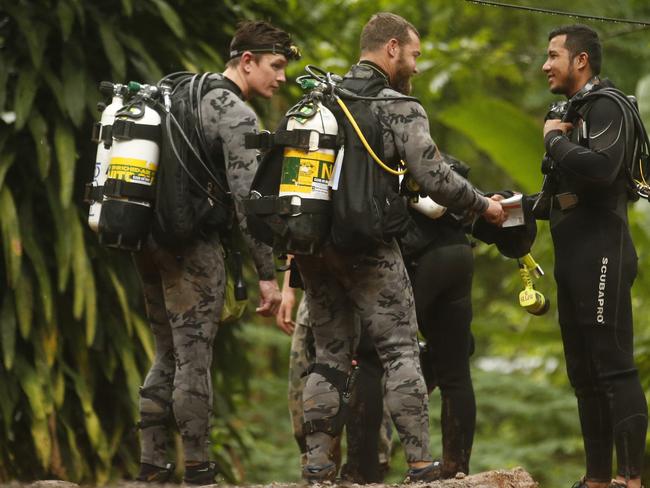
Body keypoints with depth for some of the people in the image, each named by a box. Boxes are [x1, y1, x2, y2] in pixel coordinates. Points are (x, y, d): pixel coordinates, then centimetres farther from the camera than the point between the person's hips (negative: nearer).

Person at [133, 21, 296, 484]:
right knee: (194, 357, -3)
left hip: (150, 237, 8)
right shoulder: (237, 115, -11)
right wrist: (268, 273, -16)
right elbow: (248, 199, -17)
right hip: (195, 244, -8)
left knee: (167, 353, 15)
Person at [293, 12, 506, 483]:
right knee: (400, 351, -1)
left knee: (329, 352, 14)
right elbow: (434, 178, -13)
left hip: (310, 244, 6)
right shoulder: (399, 108, -5)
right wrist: (484, 205, 2)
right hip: (367, 246, -6)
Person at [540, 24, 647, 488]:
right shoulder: (575, 110, 20)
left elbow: (599, 169, -27)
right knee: (584, 374, 10)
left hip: (601, 254, -10)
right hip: (575, 258, 10)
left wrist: (556, 139, -13)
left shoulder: (605, 108, -9)